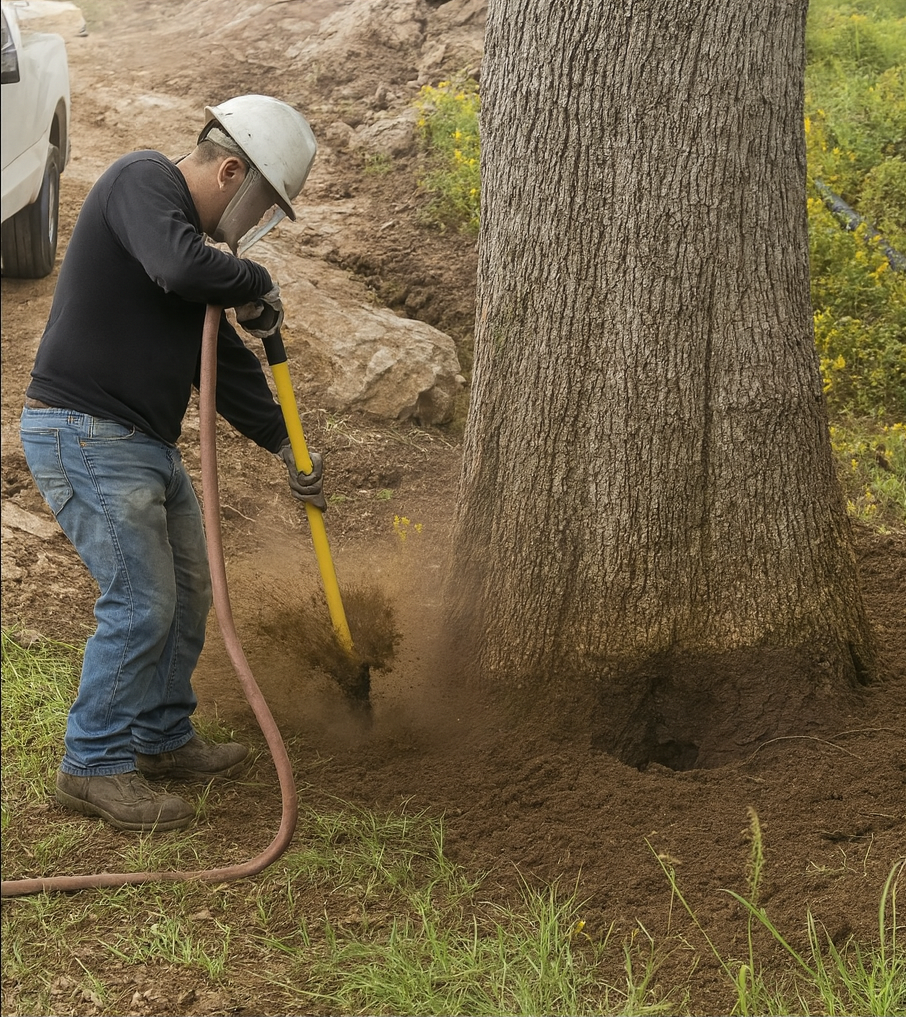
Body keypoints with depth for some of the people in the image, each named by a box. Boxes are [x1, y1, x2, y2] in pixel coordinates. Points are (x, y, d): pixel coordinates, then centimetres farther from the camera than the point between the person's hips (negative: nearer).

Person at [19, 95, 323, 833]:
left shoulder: (193, 235, 17)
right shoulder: (141, 180, -11)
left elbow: (223, 361, 20)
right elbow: (182, 268, -32)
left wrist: (287, 446, 17)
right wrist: (256, 285, -13)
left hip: (145, 442, 10)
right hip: (85, 436, -10)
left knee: (188, 591, 15)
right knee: (141, 604, -8)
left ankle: (163, 738, 30)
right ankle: (94, 766, 5)